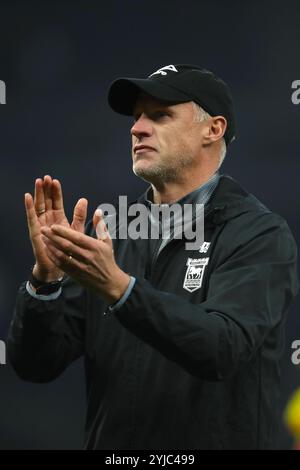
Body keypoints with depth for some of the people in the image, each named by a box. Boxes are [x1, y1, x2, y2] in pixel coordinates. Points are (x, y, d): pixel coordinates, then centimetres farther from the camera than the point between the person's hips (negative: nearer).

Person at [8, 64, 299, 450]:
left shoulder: (260, 235, -10)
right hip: (110, 443, 4)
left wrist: (118, 287, -34)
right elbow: (35, 364, -1)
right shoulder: (109, 231, 4)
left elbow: (224, 348, -25)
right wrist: (46, 277, -18)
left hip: (216, 439, -4)